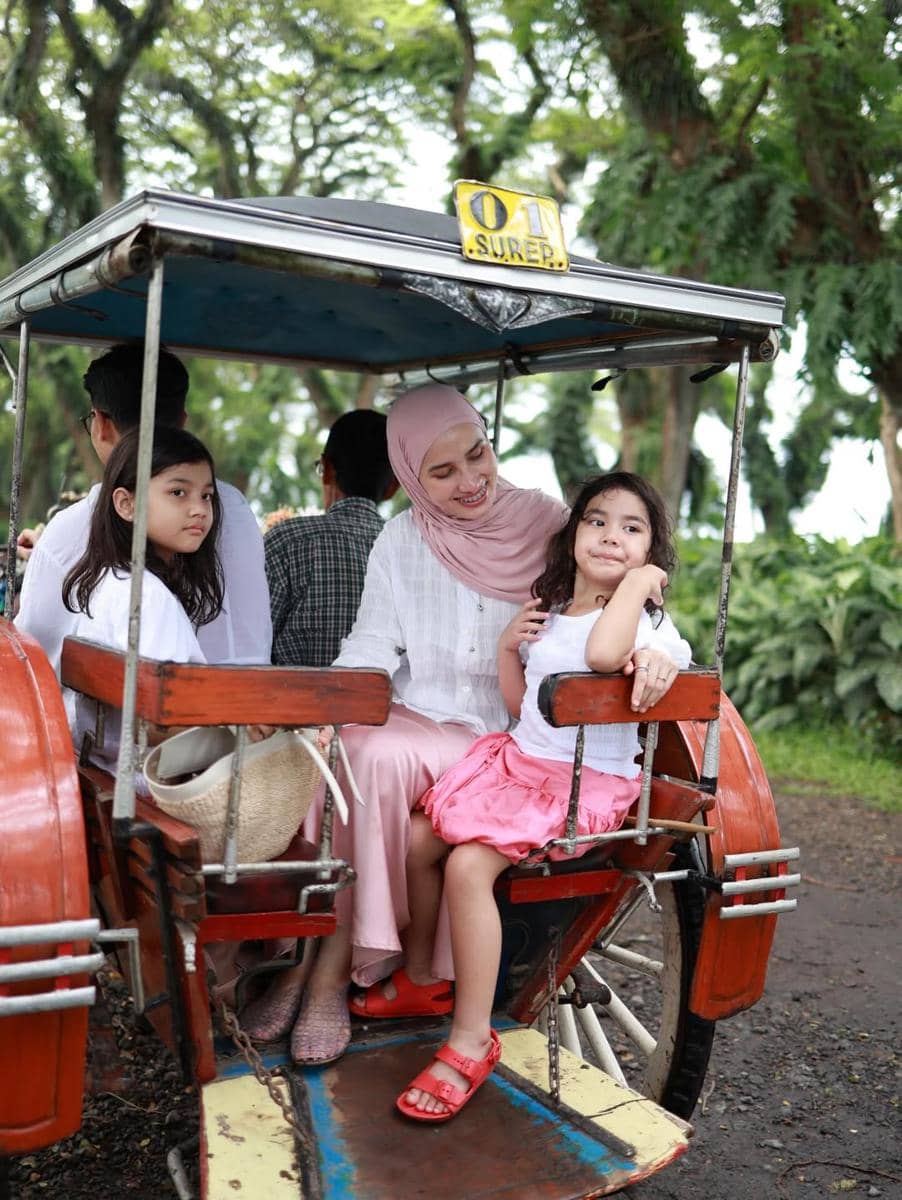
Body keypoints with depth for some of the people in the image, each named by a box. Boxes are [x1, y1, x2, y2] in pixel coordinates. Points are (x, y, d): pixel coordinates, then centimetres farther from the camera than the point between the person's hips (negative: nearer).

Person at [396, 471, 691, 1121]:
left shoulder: (647, 616, -10)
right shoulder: (548, 612, 12)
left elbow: (603, 652, -36)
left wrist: (637, 578, -23)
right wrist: (508, 646, 2)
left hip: (588, 784, -7)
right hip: (517, 761, 8)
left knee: (468, 865, -23)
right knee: (418, 838, -5)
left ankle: (472, 1042, -10)